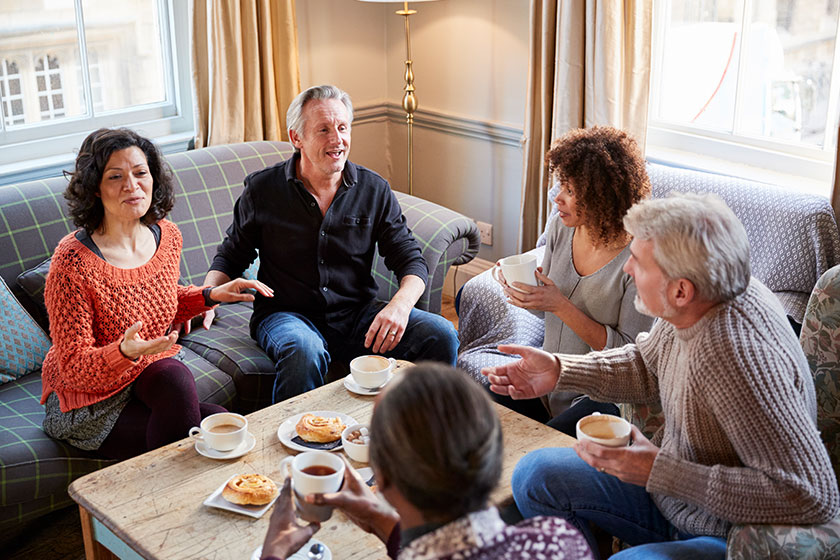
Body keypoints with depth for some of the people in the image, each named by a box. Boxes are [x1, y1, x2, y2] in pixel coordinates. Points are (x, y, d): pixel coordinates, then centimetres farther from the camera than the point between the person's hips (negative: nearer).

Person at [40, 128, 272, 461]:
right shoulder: (73, 262, -22)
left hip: (151, 375, 6)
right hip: (89, 403, -6)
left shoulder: (166, 236, -2)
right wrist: (124, 352, -38)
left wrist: (212, 296, 4)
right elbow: (74, 367, -19)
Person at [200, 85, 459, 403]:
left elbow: (411, 260, 4)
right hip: (287, 314, -2)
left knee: (441, 335, -19)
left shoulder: (375, 190, 3)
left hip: (356, 315, 2)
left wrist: (400, 305, -19)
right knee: (305, 351, -38)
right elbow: (231, 257, 11)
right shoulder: (262, 190, 0)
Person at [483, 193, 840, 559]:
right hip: (672, 490, 9)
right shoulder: (690, 308, -9)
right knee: (536, 476, 8)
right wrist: (559, 370, 0)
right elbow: (647, 364, 14)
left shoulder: (740, 358, -35)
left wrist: (662, 473, -32)